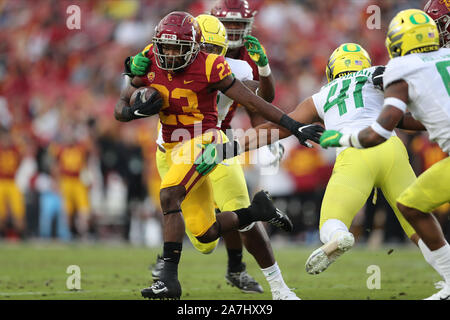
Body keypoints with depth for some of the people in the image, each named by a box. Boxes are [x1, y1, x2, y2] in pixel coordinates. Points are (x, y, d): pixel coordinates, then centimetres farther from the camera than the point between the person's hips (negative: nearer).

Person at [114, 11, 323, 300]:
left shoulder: (208, 68, -15)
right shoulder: (150, 65, -2)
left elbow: (253, 102, -11)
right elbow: (120, 108, 3)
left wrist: (295, 127, -12)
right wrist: (135, 112, -21)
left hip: (202, 142, -6)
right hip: (174, 149, 6)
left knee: (169, 196, -30)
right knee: (206, 234, 9)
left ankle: (169, 278, -29)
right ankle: (257, 210, 35)